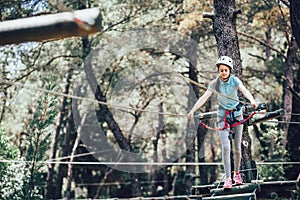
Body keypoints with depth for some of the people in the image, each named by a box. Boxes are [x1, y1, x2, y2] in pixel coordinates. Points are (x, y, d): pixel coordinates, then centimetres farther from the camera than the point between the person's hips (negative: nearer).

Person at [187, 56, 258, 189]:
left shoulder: (235, 80, -10)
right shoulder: (215, 83, -7)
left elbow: (245, 91, -27)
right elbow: (204, 97, -16)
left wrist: (252, 101, -48)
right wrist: (193, 110, -30)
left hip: (237, 114, 0)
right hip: (223, 116, 0)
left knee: (237, 148, 5)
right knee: (226, 146, -16)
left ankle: (236, 173, 29)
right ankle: (228, 178, -16)